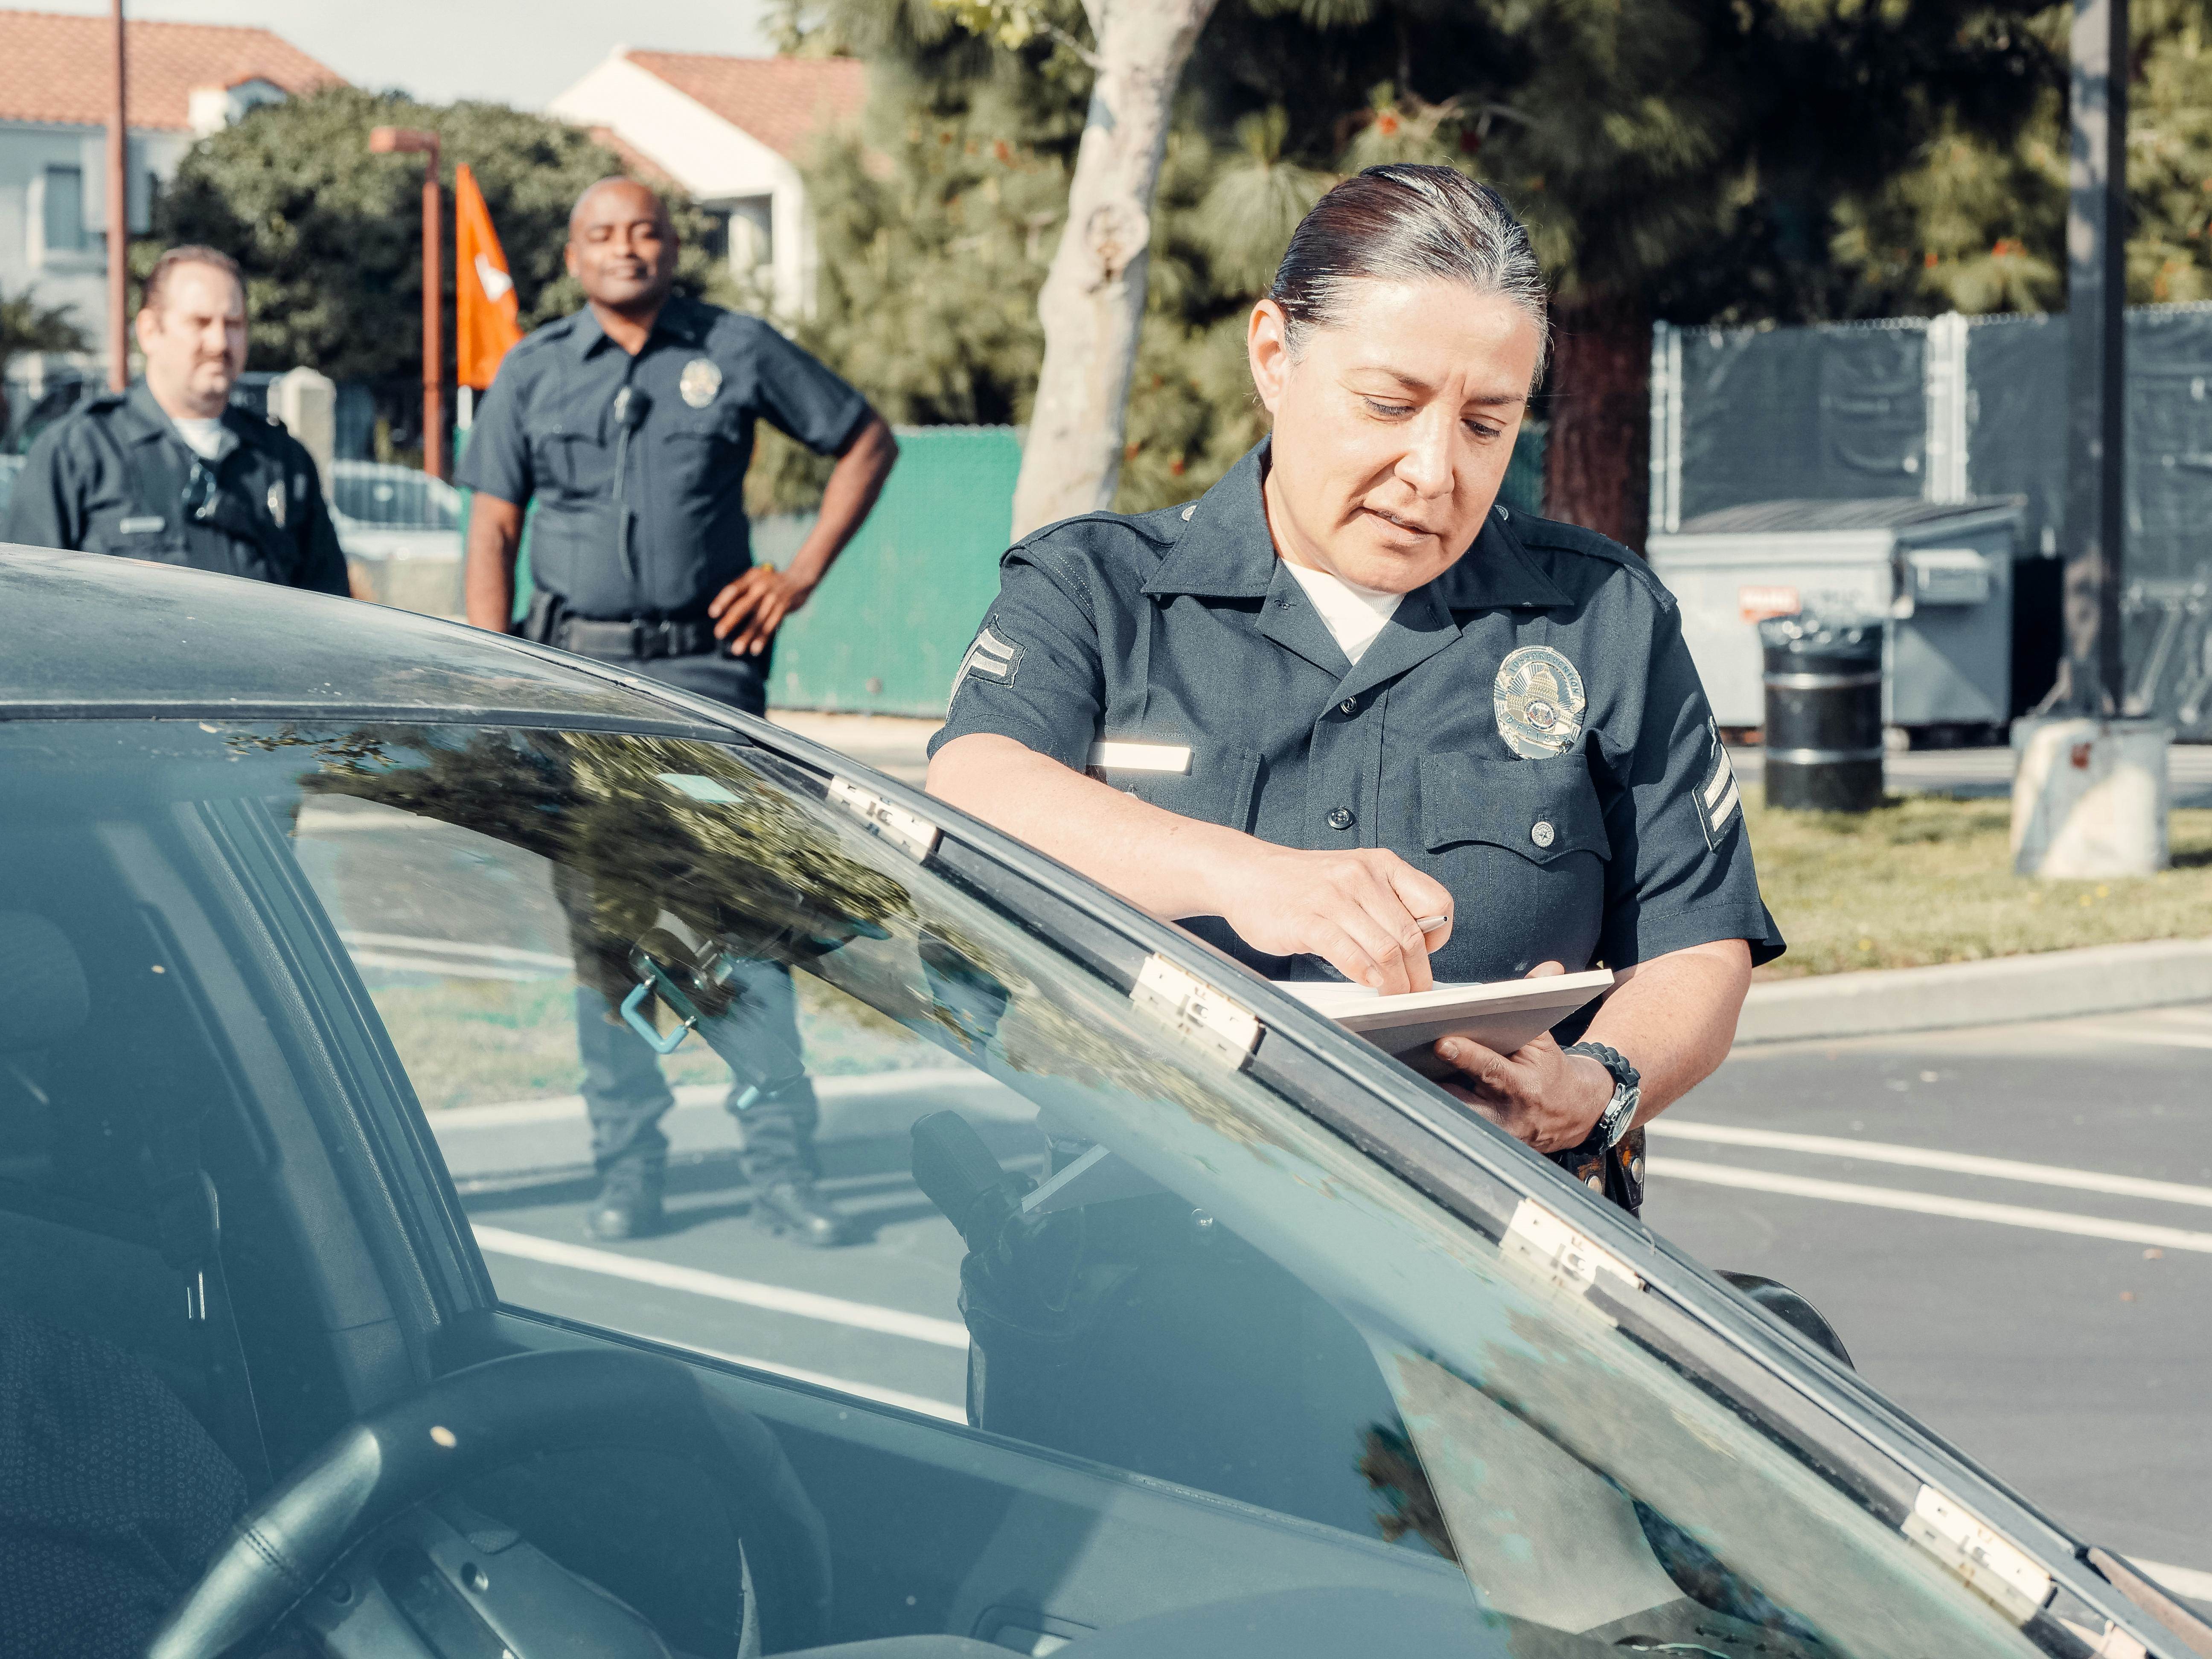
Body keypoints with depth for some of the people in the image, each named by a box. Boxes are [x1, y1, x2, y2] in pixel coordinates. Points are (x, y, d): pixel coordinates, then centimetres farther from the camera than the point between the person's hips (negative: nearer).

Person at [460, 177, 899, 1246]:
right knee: (601, 922, 4)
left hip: (705, 665, -2)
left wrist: (804, 573, 4)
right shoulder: (533, 373, 9)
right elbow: (492, 529, 8)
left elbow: (867, 442, 14)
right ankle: (626, 1166, 11)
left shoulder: (738, 352, 5)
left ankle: (781, 1168, -2)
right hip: (577, 672, 2)